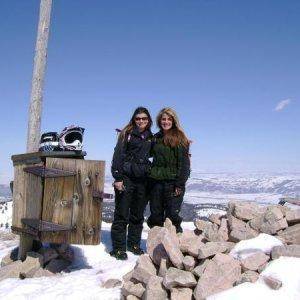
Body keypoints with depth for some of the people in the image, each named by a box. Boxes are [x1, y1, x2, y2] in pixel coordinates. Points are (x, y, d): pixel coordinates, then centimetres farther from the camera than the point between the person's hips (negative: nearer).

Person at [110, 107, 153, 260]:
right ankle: (118, 248, 6)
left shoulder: (150, 137, 13)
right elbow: (118, 156, -7)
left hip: (142, 180, 5)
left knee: (138, 214, 12)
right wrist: (117, 178, -14)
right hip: (126, 178, -5)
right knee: (122, 214, -2)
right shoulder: (127, 134, -1)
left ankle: (134, 244, 26)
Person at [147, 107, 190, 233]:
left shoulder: (179, 138, -3)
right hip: (157, 182, 5)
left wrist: (180, 184, -13)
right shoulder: (156, 138, 13)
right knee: (155, 217, 8)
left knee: (172, 216, -7)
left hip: (173, 182, -5)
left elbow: (184, 163, -8)